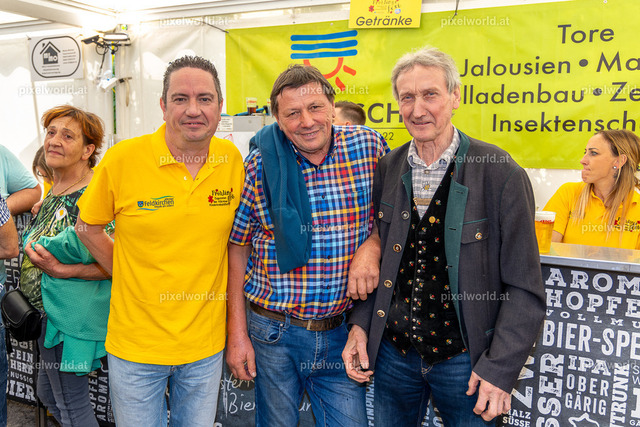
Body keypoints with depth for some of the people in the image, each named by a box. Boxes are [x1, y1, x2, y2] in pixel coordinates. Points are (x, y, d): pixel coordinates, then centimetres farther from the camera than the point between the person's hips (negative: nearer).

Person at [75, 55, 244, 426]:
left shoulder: (233, 159, -5)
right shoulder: (123, 159, -13)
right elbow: (88, 228, 2)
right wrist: (131, 276, -1)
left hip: (207, 342, 2)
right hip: (136, 343, -2)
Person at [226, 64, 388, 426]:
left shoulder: (369, 146, -6)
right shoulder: (261, 165, -9)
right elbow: (238, 248, -3)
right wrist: (237, 334, -3)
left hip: (343, 332, 1)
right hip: (274, 332, 0)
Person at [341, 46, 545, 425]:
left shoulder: (501, 173, -13)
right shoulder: (388, 169, 0)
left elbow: (524, 287, -10)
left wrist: (500, 368, -13)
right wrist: (360, 324, 1)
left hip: (465, 357, -3)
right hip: (393, 352, 4)